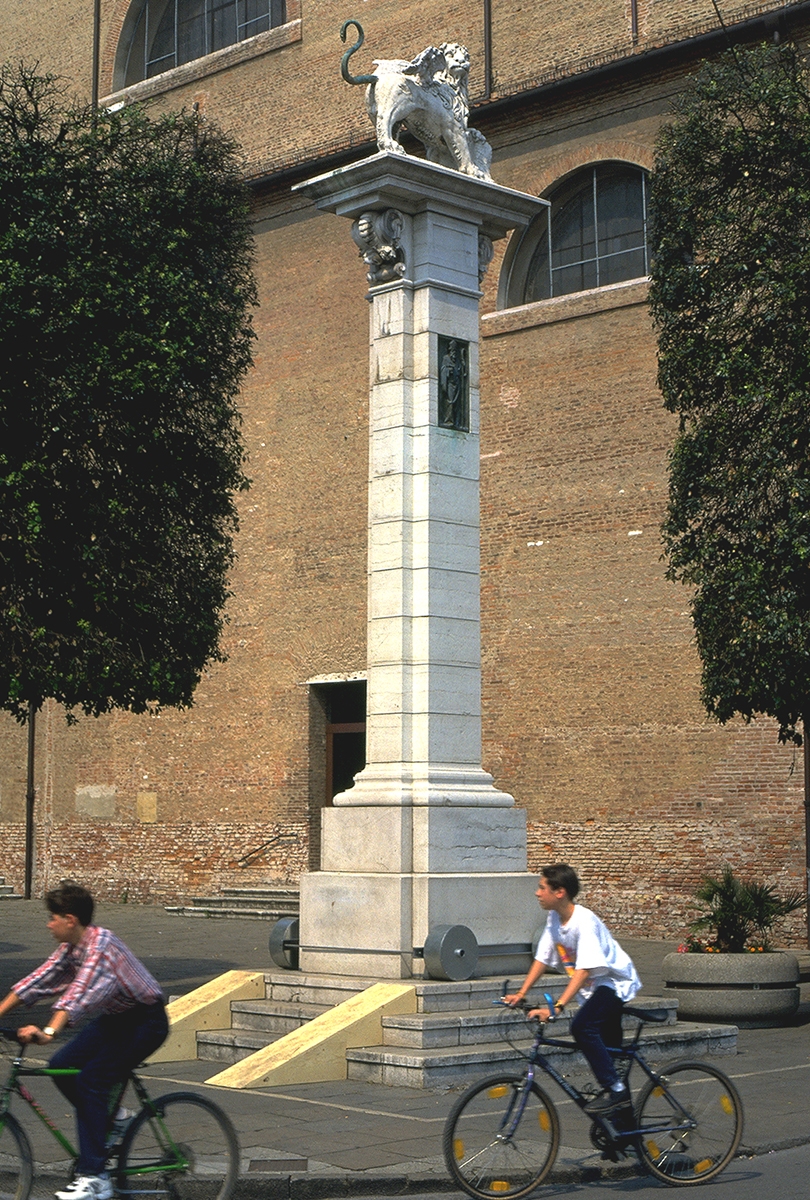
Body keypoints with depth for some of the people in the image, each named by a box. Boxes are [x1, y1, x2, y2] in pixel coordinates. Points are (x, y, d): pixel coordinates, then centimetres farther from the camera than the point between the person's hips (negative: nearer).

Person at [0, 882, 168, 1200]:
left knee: (89, 1081, -18)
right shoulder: (70, 948, 0)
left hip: (145, 1021, -9)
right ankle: (106, 1119, 18)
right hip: (114, 1018, 9)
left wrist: (48, 1033, -51)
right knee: (61, 1067, -4)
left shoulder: (100, 943, -27)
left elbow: (80, 992, -41)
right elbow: (38, 981, 4)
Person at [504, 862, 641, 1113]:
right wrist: (520, 993, -5)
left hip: (615, 983, -9)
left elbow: (584, 970, -34)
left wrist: (557, 1006, -41)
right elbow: (542, 959, 4)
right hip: (593, 989, 9)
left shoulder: (584, 921, -27)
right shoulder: (554, 919, -2)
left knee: (581, 1026, -30)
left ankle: (615, 1089, -19)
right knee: (605, 1050, 15)